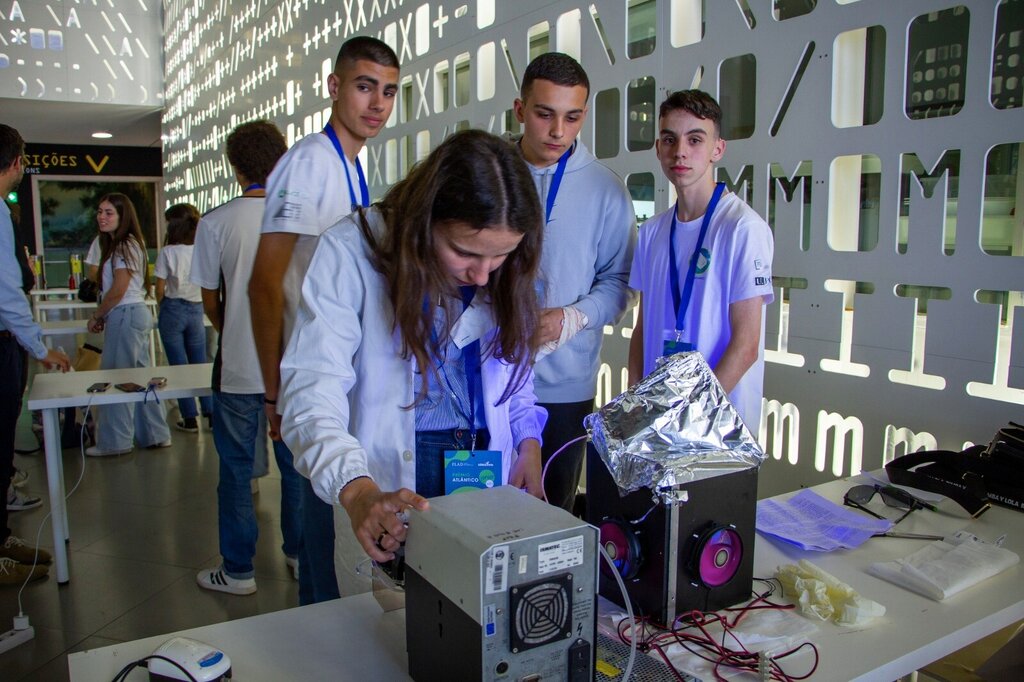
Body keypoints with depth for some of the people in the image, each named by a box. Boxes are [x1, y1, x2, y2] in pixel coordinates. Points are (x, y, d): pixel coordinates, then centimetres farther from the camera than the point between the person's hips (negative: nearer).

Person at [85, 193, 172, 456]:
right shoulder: (119, 245, 18)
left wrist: (97, 316, -6)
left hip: (126, 315, -10)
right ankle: (155, 435, 18)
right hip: (136, 313, 10)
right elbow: (111, 286, 17)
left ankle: (114, 442, 5)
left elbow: (118, 289, -16)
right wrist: (103, 315, 6)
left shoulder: (124, 245, -12)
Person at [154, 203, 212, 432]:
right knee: (200, 364, 11)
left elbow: (160, 288, -6)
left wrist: (161, 306, 12)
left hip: (173, 310, -3)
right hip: (196, 310, 3)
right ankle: (211, 413, 11)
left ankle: (190, 419, 8)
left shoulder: (167, 252, -10)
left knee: (179, 365, 5)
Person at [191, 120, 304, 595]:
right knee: (296, 463, 16)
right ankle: (300, 553, 30)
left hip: (239, 367, -2)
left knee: (236, 469, 10)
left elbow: (210, 301, 1)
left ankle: (237, 570, 21)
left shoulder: (216, 223, -7)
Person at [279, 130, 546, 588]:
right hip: (386, 480, -3)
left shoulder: (504, 275, -1)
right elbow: (312, 394, -22)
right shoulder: (350, 253, -15)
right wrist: (357, 490, -38)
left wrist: (529, 440, -2)